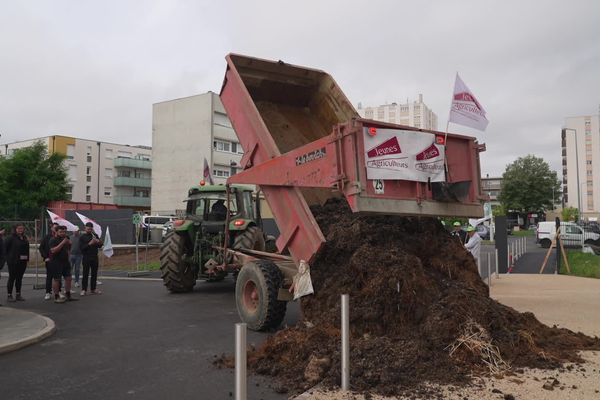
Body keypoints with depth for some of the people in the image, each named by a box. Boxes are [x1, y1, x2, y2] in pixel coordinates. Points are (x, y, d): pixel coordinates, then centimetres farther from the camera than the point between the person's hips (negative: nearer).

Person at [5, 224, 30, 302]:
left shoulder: (25, 238, 11)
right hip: (13, 262, -6)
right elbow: (5, 248, -8)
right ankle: (9, 295, 7)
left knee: (19, 278, 11)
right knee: (12, 278, 0)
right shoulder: (11, 238, -6)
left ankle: (18, 295, 18)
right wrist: (8, 258, -9)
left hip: (23, 261, 6)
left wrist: (27, 258, 7)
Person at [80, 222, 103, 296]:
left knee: (94, 274, 7)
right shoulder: (82, 237, 0)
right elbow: (81, 247, -10)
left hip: (94, 257, 4)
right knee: (85, 274, -4)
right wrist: (89, 244, -22)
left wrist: (99, 242, -10)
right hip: (86, 257, -4)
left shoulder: (95, 235, 11)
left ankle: (93, 289, 14)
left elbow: (99, 246, 13)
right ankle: (84, 290, 0)